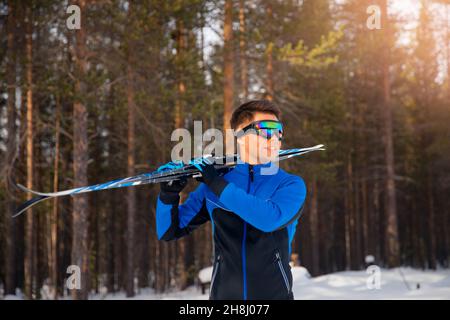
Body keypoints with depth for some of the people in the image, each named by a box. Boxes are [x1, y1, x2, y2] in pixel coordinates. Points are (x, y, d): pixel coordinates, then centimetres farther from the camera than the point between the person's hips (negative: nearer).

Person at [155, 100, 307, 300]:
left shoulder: (292, 185, 0)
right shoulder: (212, 185, 6)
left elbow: (270, 219, -20)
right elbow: (169, 232, 10)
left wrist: (218, 185, -15)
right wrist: (169, 194, -8)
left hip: (275, 293, -1)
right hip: (223, 293, 1)